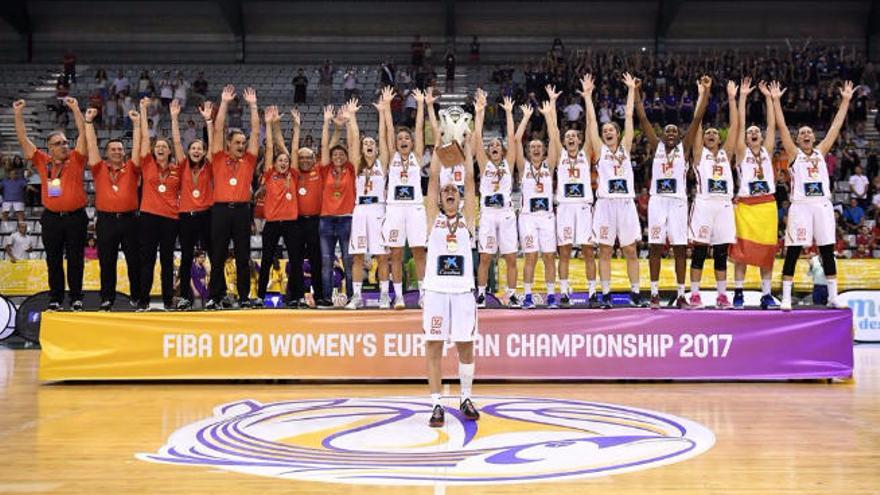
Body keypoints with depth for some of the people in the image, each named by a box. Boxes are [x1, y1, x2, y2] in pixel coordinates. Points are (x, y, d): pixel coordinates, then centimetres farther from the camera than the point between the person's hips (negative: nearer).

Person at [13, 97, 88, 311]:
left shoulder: (76, 160, 1)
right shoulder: (42, 162, 6)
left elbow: (83, 133, -7)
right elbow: (23, 139, 6)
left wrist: (75, 109, -13)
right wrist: (18, 114, -1)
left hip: (75, 218, -2)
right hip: (51, 218, 2)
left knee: (75, 260, 4)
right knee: (53, 261, 8)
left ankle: (76, 298, 12)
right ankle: (55, 299, 15)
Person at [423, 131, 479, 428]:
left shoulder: (467, 219, 12)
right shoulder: (433, 218, 9)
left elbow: (469, 181, 6)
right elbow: (433, 177, 4)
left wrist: (466, 147, 6)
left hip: (463, 291, 1)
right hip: (436, 290, -1)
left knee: (465, 347, 6)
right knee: (434, 348, 0)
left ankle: (466, 399, 21)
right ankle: (436, 404, 4)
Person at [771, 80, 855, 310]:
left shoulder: (821, 152, 15)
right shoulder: (794, 154, 7)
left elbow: (836, 126, 13)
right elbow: (781, 127, -1)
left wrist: (846, 100, 11)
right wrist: (775, 100, -7)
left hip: (823, 205, 3)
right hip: (801, 206, -3)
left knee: (827, 251, 5)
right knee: (793, 252, -4)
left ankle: (833, 296, 11)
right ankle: (786, 297, -2)